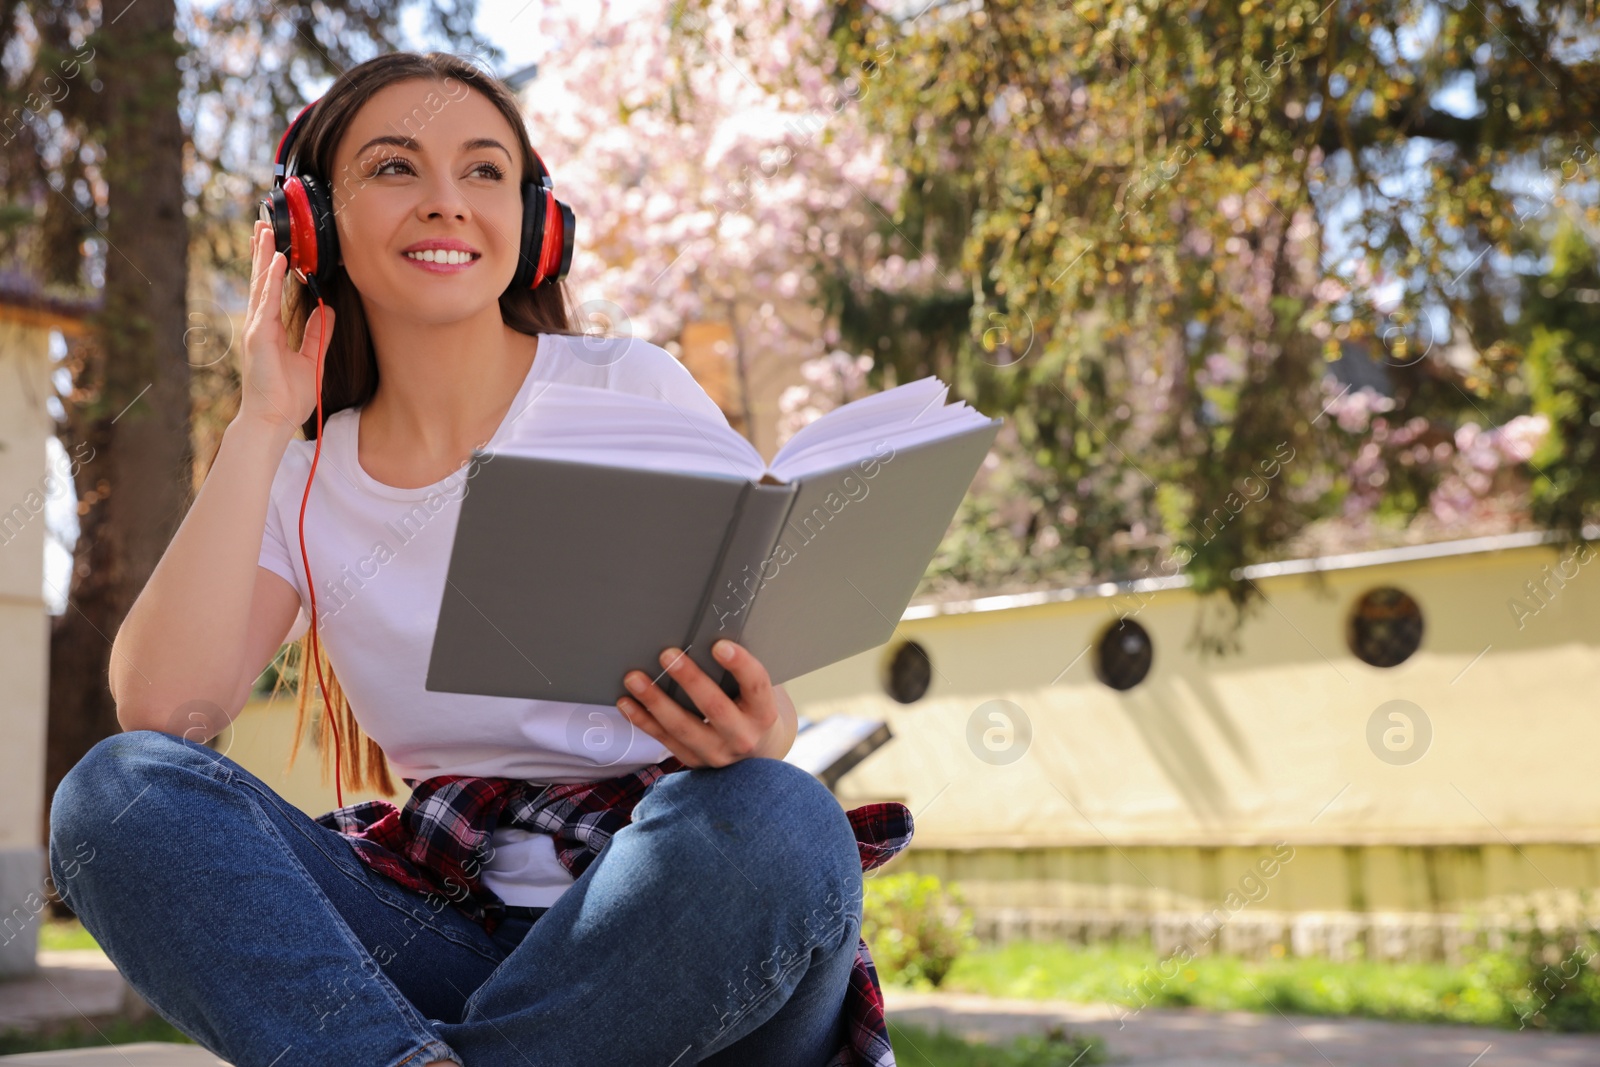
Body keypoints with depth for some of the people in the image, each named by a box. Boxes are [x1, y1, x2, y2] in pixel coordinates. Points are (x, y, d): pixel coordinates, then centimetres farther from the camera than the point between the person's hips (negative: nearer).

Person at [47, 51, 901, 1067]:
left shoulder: (634, 390, 0)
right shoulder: (302, 481, 9)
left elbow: (771, 704, -1)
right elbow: (160, 709, -9)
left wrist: (747, 734, -27)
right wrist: (260, 425, -6)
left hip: (665, 918, -2)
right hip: (453, 932, 2)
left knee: (774, 820, -35)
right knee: (115, 792, -16)